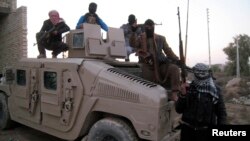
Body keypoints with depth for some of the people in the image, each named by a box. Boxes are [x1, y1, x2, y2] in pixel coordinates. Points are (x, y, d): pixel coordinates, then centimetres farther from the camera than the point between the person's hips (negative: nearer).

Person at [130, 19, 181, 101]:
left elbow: (168, 51, 11)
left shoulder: (161, 39, 16)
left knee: (174, 68, -25)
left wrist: (177, 60, -5)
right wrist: (133, 32, -25)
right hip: (148, 67, -1)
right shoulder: (140, 39, 12)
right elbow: (133, 44, -10)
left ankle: (174, 93, -30)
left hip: (160, 65, 1)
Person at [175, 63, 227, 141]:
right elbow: (179, 110, -2)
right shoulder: (189, 88, -1)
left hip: (205, 131, 0)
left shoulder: (215, 90, -1)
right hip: (187, 129, 1)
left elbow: (221, 113, 3)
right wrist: (183, 94, -15)